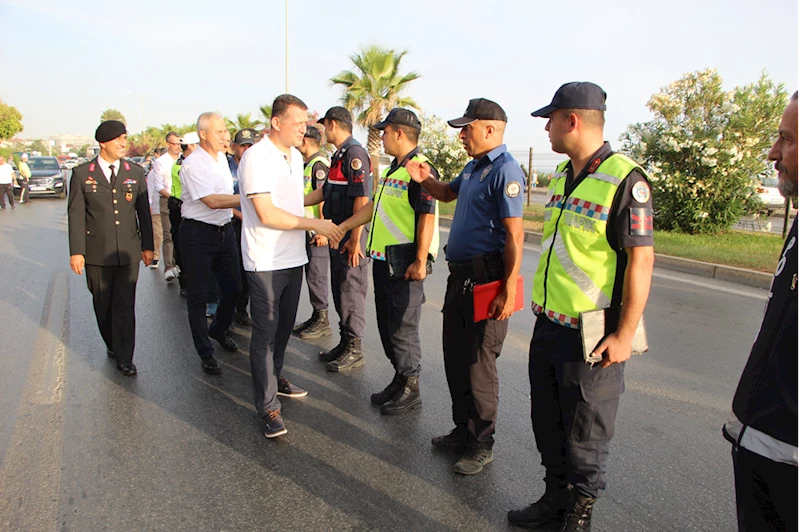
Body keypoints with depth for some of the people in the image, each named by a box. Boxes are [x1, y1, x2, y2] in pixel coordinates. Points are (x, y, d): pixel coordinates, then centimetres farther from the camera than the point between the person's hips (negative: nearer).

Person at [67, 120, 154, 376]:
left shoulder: (135, 172, 6)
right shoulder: (82, 173, 0)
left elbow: (143, 211, 9)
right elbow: (75, 215, -2)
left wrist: (147, 245, 8)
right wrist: (76, 251, -6)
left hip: (128, 252, 1)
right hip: (97, 253, 0)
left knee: (125, 306, -1)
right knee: (103, 306, 13)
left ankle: (124, 358, 7)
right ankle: (112, 345, 33)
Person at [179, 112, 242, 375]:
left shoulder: (221, 157, 11)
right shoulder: (192, 164, -16)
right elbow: (212, 201, -24)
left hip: (224, 230, 8)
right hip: (198, 233, -7)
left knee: (233, 288, 12)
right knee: (198, 295, 3)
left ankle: (219, 329, 40)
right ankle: (205, 352, 15)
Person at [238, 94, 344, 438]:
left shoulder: (295, 156, 12)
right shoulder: (256, 158, -15)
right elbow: (267, 214, -22)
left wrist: (316, 229, 15)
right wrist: (314, 224, -20)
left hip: (293, 257, 8)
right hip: (266, 262, -8)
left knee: (283, 328, 19)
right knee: (265, 333, -1)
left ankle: (274, 379, 38)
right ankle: (268, 407, 8)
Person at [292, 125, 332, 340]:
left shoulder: (319, 164, -14)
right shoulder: (308, 164, 16)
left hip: (317, 231, -10)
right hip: (307, 229, 10)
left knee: (316, 275, -3)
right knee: (311, 274, 14)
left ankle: (322, 321, 8)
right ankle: (316, 317, 25)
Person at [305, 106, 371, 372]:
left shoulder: (355, 154, -16)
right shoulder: (339, 155, 16)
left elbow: (362, 199, -22)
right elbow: (325, 191, 23)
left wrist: (355, 239, -23)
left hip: (351, 234, -10)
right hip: (338, 231, 10)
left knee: (351, 290, -1)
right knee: (339, 289, 15)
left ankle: (354, 350, 12)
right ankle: (345, 343, 28)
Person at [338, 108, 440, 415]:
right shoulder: (392, 169, 16)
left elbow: (427, 218, -22)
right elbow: (373, 207, 23)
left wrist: (420, 261, -24)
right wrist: (341, 227, 23)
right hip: (383, 260, 10)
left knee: (403, 329, 0)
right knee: (387, 325, 17)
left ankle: (410, 389, 16)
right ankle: (399, 379, 31)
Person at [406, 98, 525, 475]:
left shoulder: (505, 171, -15)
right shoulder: (473, 167, 14)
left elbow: (514, 234, -20)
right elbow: (448, 193, 32)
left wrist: (509, 290, -24)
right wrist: (425, 179, 11)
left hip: (485, 281, -10)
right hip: (460, 275, 10)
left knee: (478, 366, 1)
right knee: (455, 358, 17)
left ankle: (482, 446, 18)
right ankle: (463, 430, 33)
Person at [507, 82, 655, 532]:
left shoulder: (625, 179, -16)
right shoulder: (562, 175, 10)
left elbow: (641, 259, -18)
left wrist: (625, 336, -19)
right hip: (548, 326, 8)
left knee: (584, 437, 8)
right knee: (548, 425, 19)